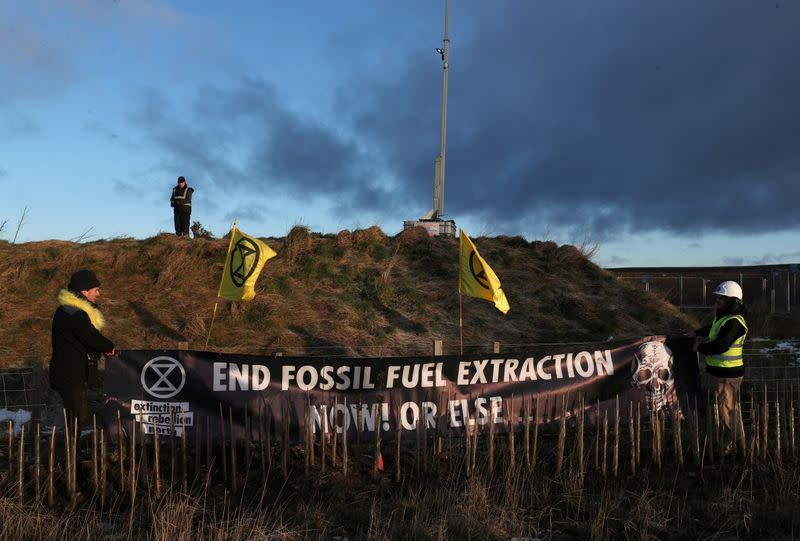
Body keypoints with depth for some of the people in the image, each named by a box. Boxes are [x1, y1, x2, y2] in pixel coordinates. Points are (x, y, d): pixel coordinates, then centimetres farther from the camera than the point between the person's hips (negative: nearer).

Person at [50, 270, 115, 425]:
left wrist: (104, 347, -2)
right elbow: (93, 339, -24)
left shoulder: (69, 309, 10)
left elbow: (90, 335, 15)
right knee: (79, 419, -5)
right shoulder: (75, 315, -24)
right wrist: (109, 347, -4)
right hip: (71, 377, -11)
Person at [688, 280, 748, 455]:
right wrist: (697, 333, 25)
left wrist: (700, 347, -16)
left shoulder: (734, 322, -21)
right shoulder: (723, 317, 11)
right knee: (731, 410, 20)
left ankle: (729, 449, 10)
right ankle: (739, 445, 33)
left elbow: (720, 345, -30)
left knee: (727, 413, 0)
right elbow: (713, 328, 34)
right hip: (717, 371, 10)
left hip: (727, 375, -10)